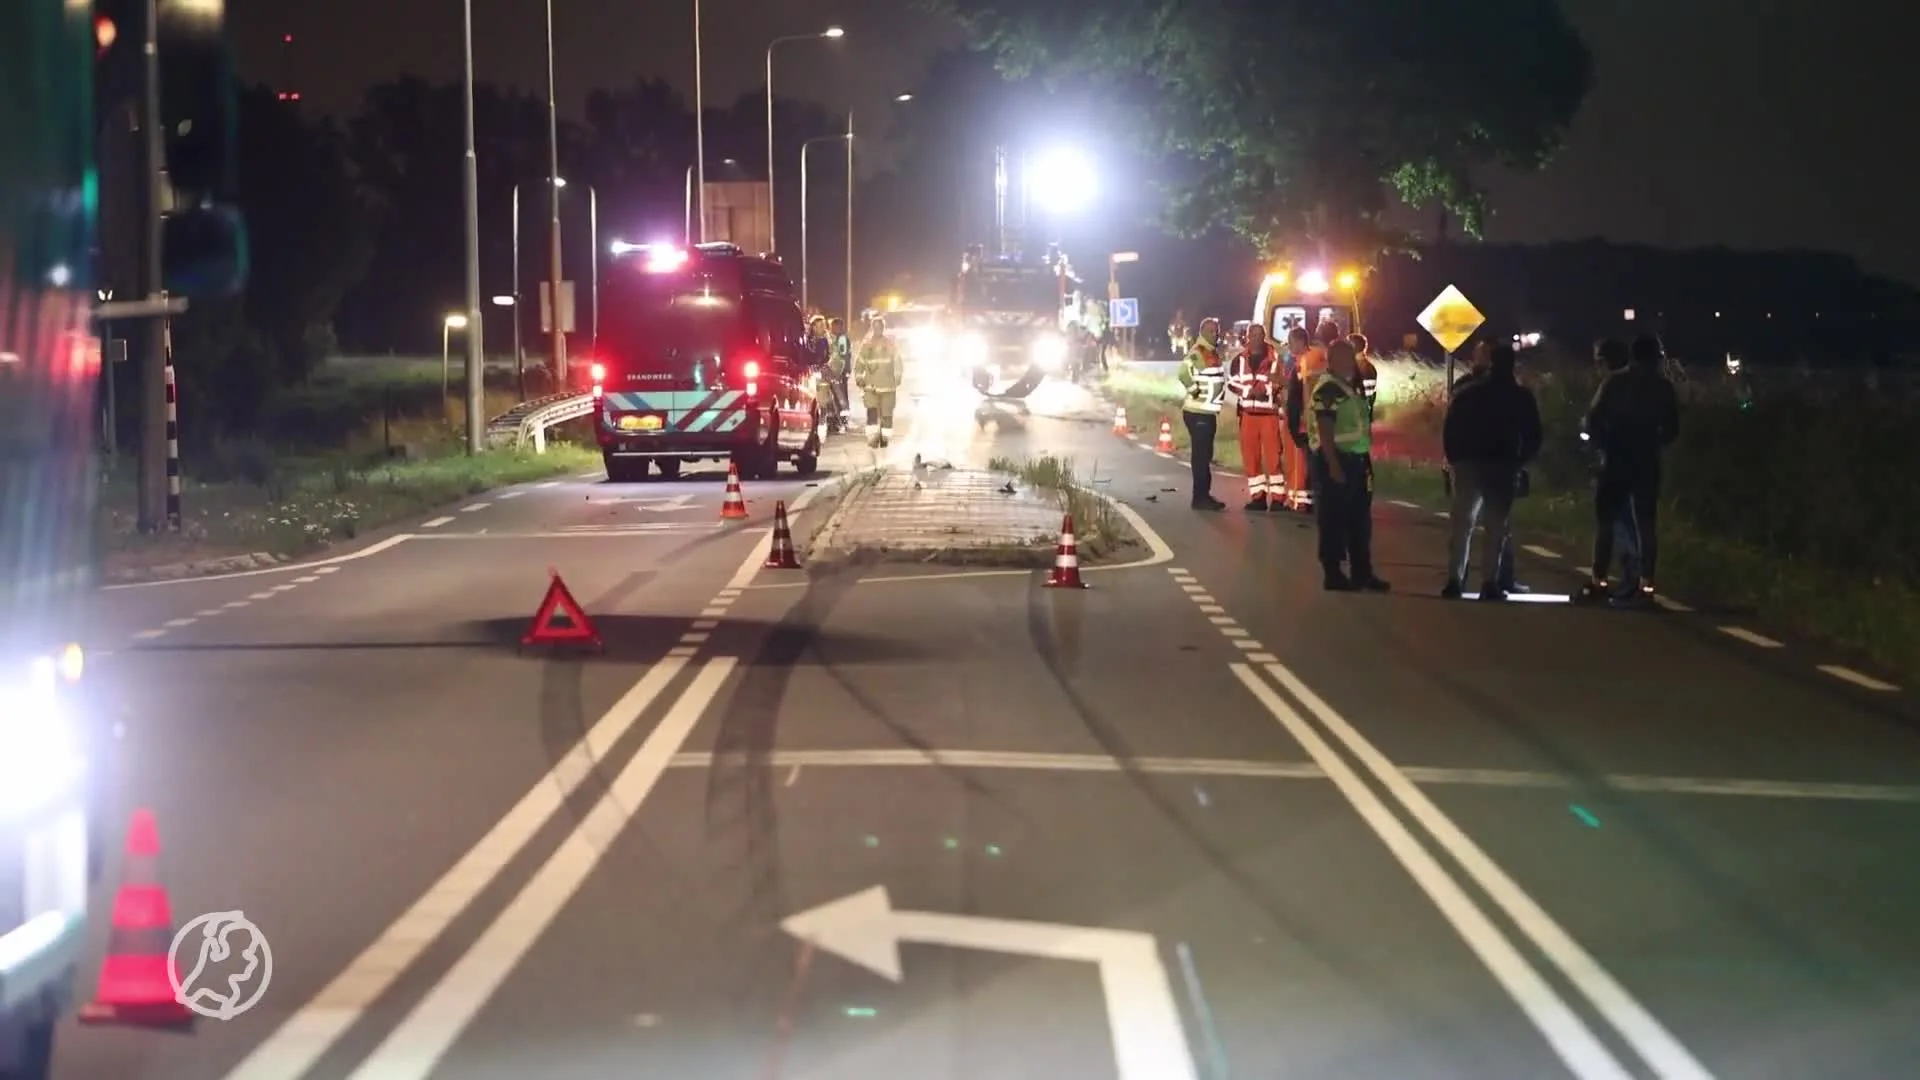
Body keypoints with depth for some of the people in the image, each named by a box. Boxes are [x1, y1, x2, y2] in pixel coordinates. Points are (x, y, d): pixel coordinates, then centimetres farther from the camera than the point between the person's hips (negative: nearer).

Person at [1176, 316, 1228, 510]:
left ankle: (1204, 495, 19)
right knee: (1200, 455, -9)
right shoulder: (1197, 353, -16)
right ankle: (1200, 497, -7)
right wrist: (1194, 389, -21)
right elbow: (1184, 372, -32)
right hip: (1197, 412, -10)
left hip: (1209, 412, 10)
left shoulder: (1214, 353, 14)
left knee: (1206, 455, 13)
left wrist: (1221, 393, 15)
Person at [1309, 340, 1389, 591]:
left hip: (1354, 459, 10)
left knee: (1360, 520, 14)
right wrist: (1333, 465, -25)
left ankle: (1362, 572, 21)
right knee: (1334, 521, -4)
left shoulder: (1349, 387, 16)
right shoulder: (1327, 389, -14)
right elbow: (1325, 431, -20)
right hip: (1335, 460, -10)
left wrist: (1365, 461, 19)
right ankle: (1333, 575, 1)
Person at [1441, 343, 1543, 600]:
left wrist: (1455, 459, 8)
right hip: (1503, 468, -1)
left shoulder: (1466, 393, 5)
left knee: (1462, 524, 8)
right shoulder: (1522, 397, 2)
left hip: (1469, 465, 2)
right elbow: (1533, 436, 0)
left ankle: (1454, 580, -2)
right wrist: (1519, 462, 12)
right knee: (1497, 527, 3)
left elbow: (1449, 430, 0)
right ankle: (1491, 584, -3)